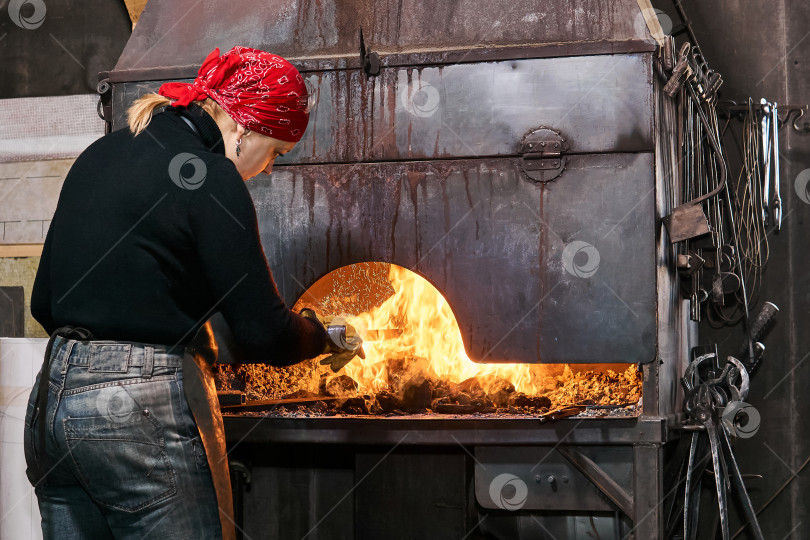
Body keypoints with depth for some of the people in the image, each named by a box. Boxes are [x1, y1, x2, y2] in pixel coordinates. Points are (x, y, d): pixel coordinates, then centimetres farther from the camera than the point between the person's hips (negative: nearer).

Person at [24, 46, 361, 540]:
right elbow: (264, 334, -10)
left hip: (53, 398, 9)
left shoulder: (98, 154, 13)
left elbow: (44, 303, 17)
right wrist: (325, 337, 9)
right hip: (146, 412, -8)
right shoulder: (210, 179, -10)